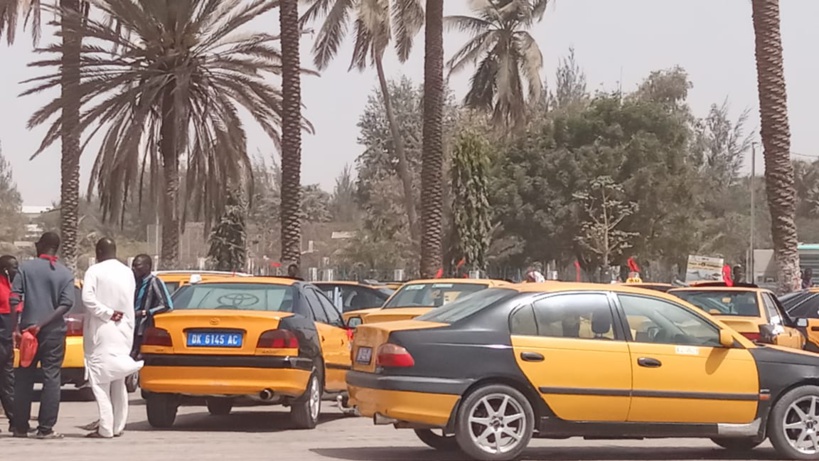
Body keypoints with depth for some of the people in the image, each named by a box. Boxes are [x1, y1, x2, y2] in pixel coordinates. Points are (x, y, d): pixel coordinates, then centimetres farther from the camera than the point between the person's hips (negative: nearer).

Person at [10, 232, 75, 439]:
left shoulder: (26, 268, 0)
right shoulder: (65, 274, 2)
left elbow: (15, 299, -8)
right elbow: (66, 304, -10)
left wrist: (15, 328, -8)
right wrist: (42, 325, -13)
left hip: (27, 329, 1)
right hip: (54, 331, -1)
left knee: (24, 378, 9)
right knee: (51, 378, 1)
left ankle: (20, 427, 12)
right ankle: (45, 429, -5)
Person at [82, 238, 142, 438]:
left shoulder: (95, 271, -8)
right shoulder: (127, 272, 9)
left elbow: (88, 298, -19)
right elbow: (130, 304, 10)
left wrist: (108, 313, -12)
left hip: (102, 332, -6)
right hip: (123, 332, 6)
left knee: (100, 380, -5)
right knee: (118, 381, 13)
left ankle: (105, 428, -10)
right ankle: (118, 426, 15)